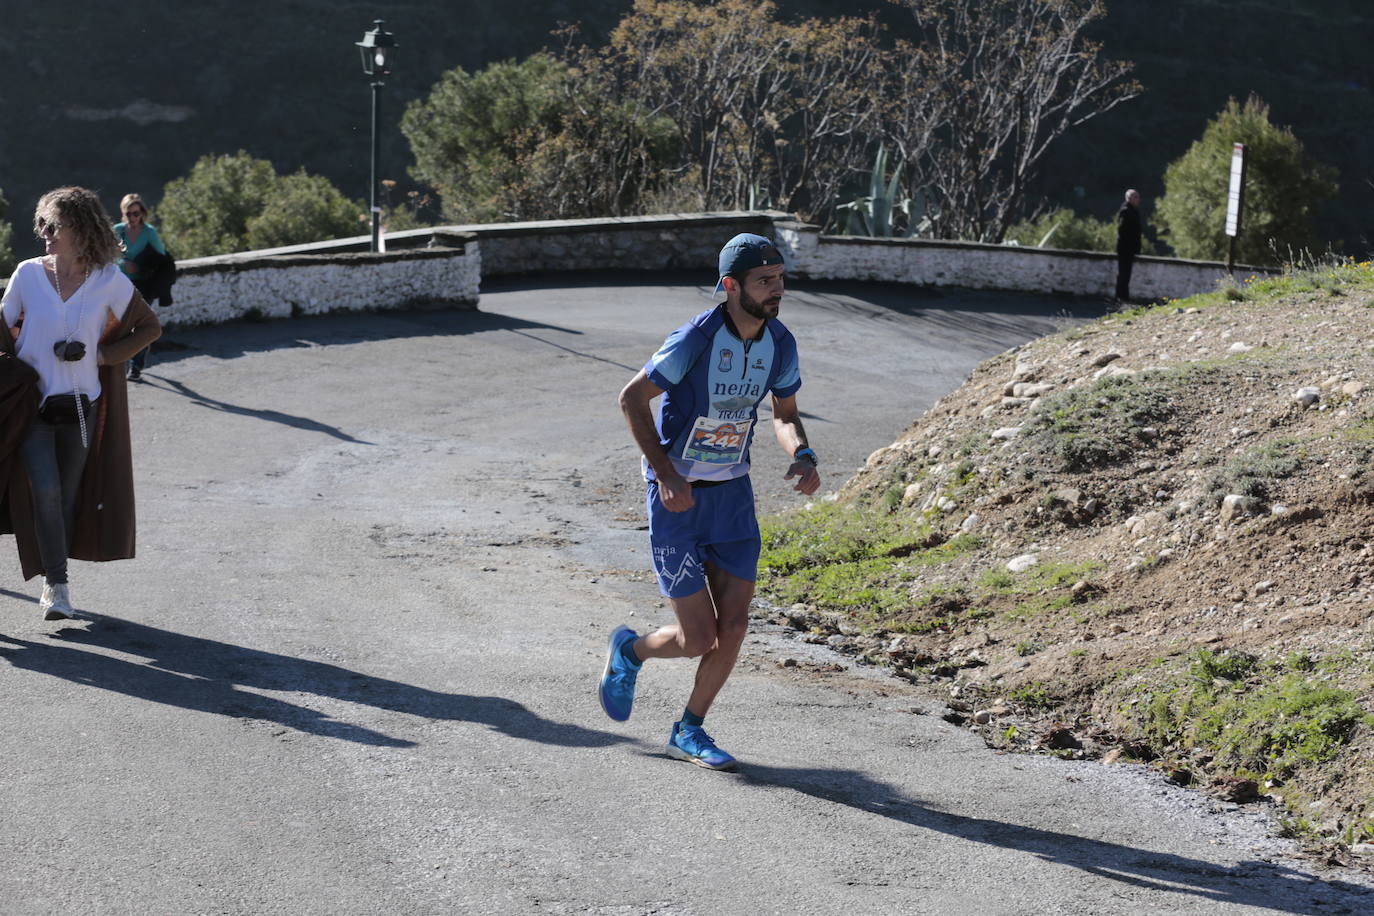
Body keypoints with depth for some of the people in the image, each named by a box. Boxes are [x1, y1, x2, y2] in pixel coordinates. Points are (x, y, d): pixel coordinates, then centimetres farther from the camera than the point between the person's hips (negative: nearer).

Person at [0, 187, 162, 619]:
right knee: (45, 490, -14)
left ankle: (54, 579, 24)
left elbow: (149, 328, 6)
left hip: (81, 403, 1)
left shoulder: (109, 280, -3)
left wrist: (103, 355, -5)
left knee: (69, 495, 8)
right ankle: (56, 584, -7)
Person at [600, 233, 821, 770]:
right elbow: (632, 399, -14)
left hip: (733, 493, 6)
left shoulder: (780, 344, -3)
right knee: (697, 638, -5)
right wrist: (666, 474, -20)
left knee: (734, 626, 0)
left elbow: (785, 414, 13)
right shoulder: (694, 340, -22)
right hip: (678, 498, -6)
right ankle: (630, 652, 28)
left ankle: (690, 732, 21)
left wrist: (802, 457, -9)